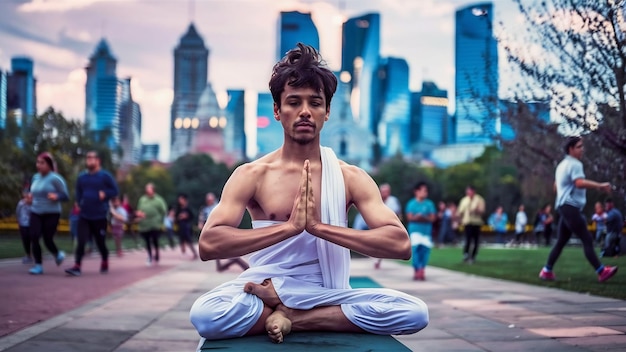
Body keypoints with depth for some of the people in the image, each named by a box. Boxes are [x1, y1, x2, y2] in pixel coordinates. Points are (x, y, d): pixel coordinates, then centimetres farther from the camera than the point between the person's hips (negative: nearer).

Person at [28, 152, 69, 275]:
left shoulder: (55, 178, -11)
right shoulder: (35, 177, 9)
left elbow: (66, 196, -9)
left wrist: (56, 196, -29)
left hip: (51, 214, -5)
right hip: (35, 213, 5)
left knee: (48, 240, -3)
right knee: (34, 238, -11)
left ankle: (58, 255, 30)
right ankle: (38, 266, -3)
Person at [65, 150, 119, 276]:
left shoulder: (105, 176, -6)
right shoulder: (82, 176, 8)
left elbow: (115, 190, -4)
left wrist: (105, 194, -21)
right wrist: (79, 203, 4)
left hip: (100, 216, -3)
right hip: (84, 216, 3)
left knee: (100, 242, 8)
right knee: (81, 241, -10)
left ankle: (105, 263, 32)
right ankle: (77, 267, -14)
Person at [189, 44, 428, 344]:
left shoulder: (350, 177, 4)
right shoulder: (250, 175, 0)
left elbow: (400, 245, -9)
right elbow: (208, 245, -14)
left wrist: (319, 226, -19)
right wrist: (289, 226, -22)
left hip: (327, 295, 2)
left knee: (414, 312, -25)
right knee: (206, 313, -35)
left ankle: (287, 316, -16)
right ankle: (294, 315, -11)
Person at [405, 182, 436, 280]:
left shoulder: (429, 204, 5)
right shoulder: (411, 203, 1)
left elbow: (432, 218, 2)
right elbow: (409, 217, -2)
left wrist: (424, 218, -16)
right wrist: (416, 217, -22)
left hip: (426, 230, 2)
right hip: (415, 230, -2)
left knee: (425, 250, -3)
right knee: (415, 249, -10)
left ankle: (422, 271, 8)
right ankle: (416, 270, -4)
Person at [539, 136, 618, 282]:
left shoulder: (563, 164, 21)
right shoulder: (574, 164, -11)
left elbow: (556, 185, 34)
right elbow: (580, 182, -29)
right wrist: (600, 185, -29)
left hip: (565, 206, 10)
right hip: (570, 207, -10)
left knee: (561, 241, 10)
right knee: (587, 239, -10)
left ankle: (546, 271, 10)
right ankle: (602, 272, -12)